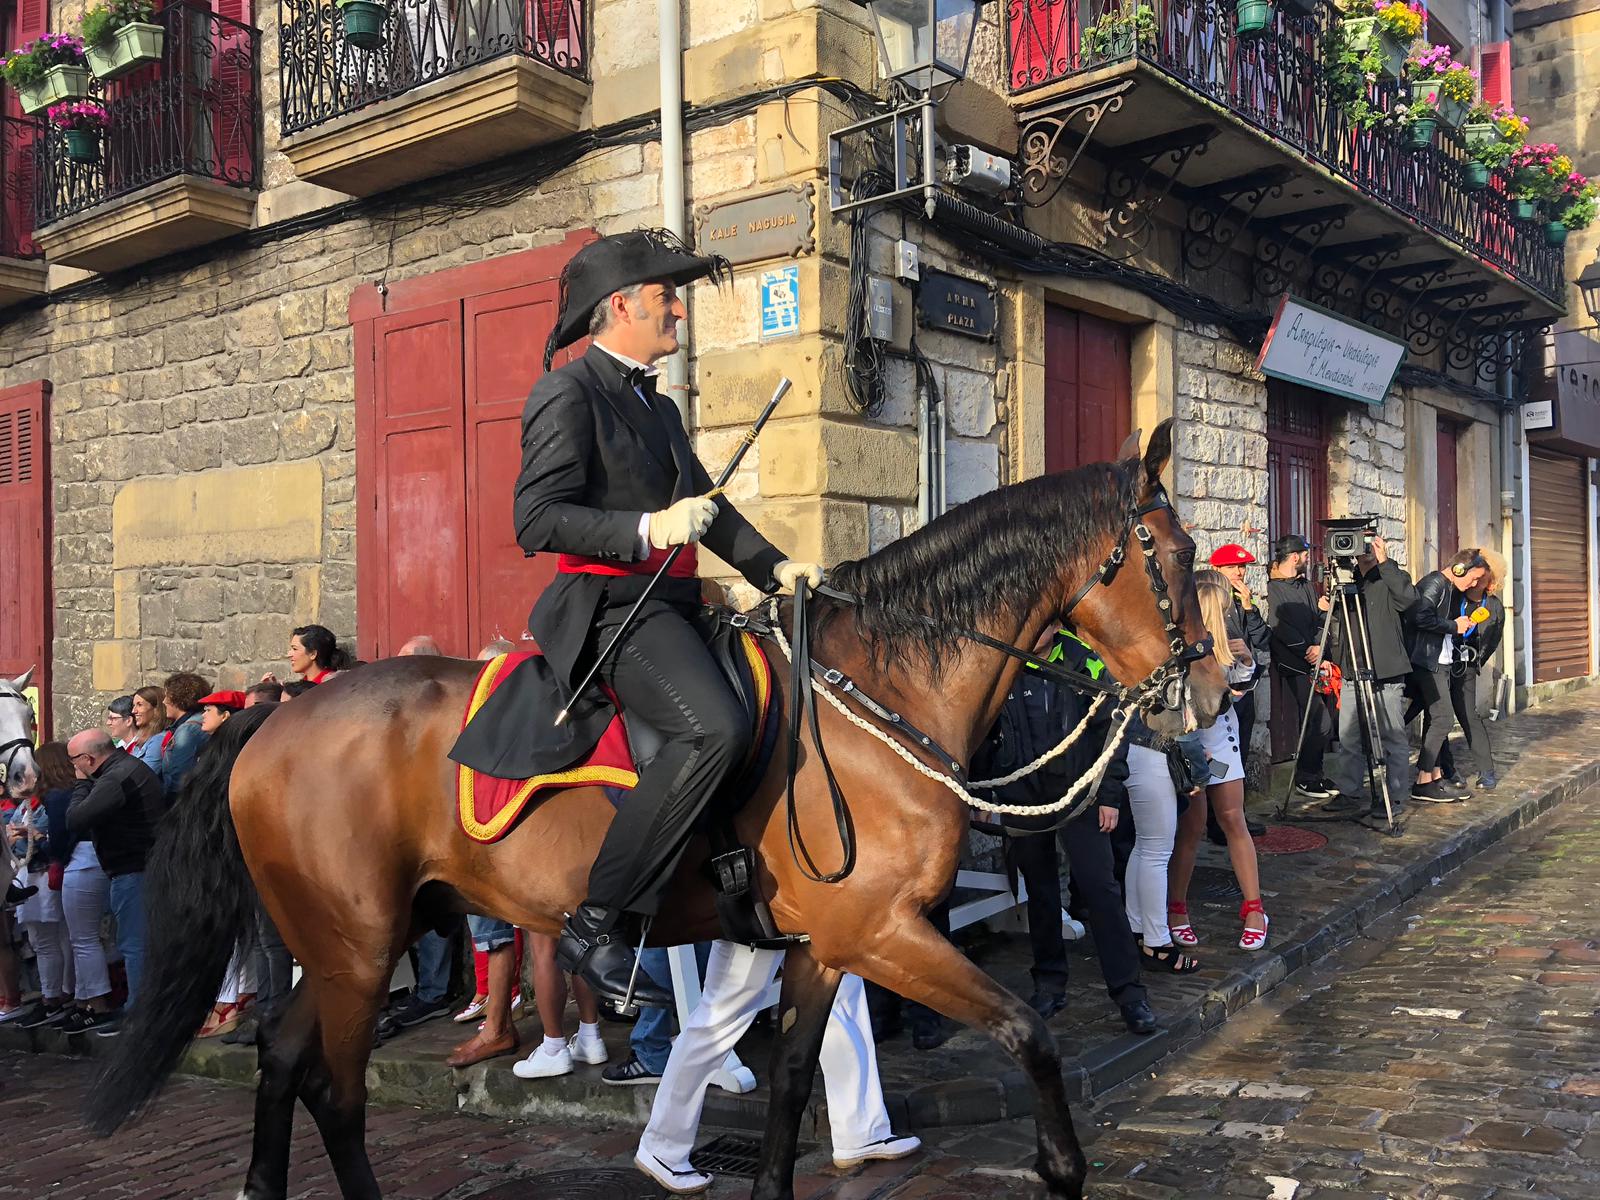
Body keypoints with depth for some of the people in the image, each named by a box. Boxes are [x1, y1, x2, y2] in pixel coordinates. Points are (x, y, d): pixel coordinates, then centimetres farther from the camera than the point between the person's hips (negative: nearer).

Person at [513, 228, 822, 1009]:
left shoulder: (657, 407, 24)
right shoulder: (569, 393, -5)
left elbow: (705, 504, 26)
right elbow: (537, 520, -15)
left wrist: (776, 569, 12)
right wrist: (649, 529, -25)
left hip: (667, 605, 10)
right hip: (607, 603, -10)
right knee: (715, 726, -32)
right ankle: (598, 923, -25)